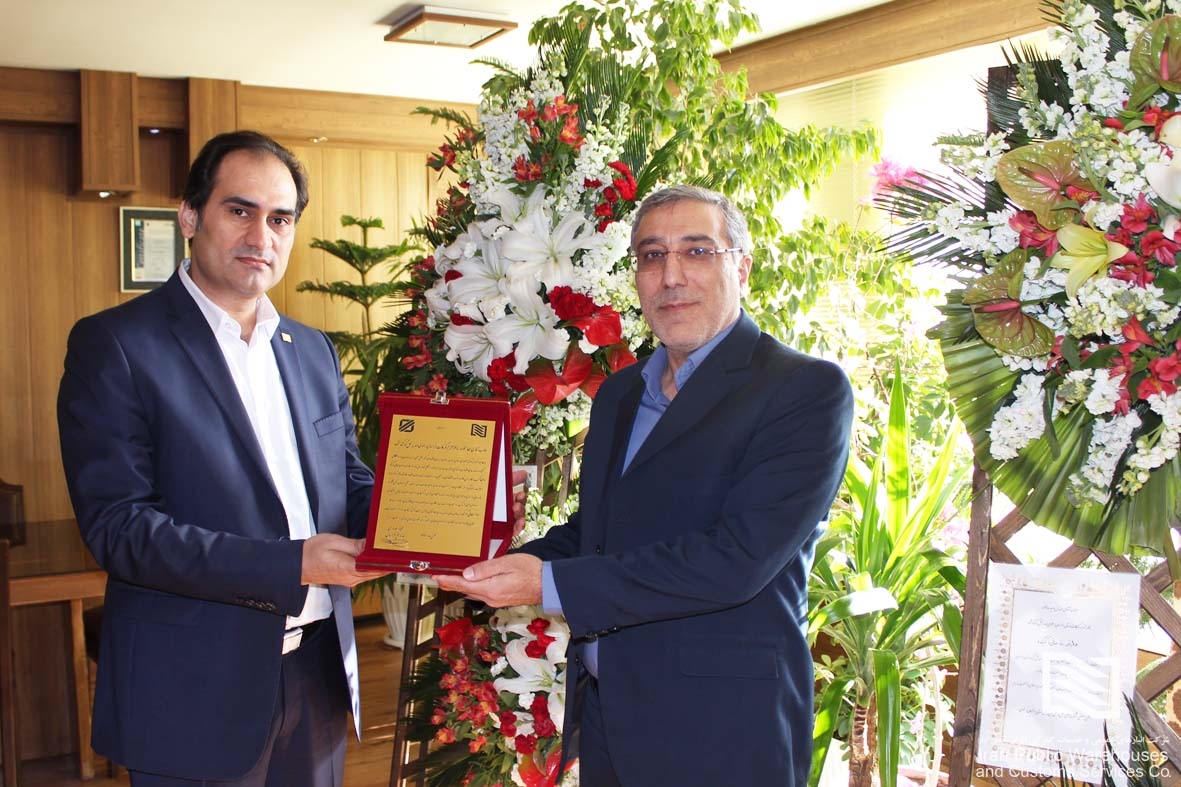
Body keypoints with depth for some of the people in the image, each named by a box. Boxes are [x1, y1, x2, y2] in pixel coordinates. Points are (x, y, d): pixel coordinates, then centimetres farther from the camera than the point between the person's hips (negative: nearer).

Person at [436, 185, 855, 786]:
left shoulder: (808, 390, -14)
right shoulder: (619, 393, 11)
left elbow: (738, 558, -24)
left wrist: (550, 585, -24)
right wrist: (507, 566, -2)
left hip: (722, 735, -6)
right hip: (603, 715, 6)